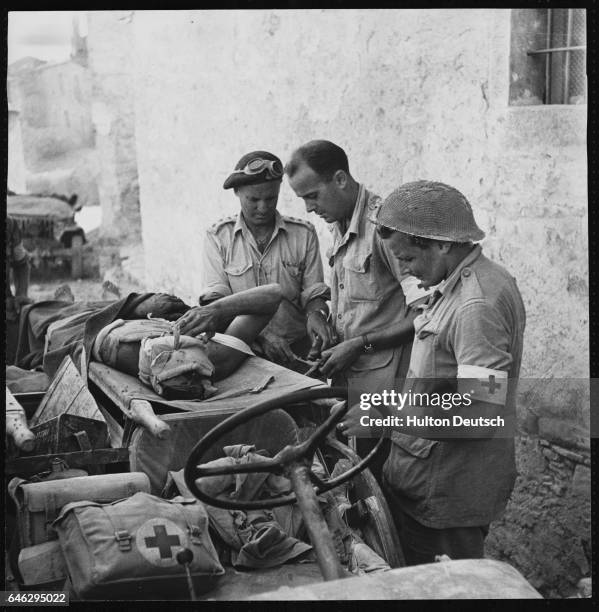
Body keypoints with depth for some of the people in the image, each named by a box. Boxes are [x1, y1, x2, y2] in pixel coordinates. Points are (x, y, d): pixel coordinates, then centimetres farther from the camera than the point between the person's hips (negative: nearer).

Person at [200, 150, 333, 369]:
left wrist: (315, 314, -14)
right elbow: (217, 299, -4)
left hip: (297, 351, 1)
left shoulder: (304, 233, 7)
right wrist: (261, 334, -18)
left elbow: (313, 292, 10)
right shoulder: (218, 237, 4)